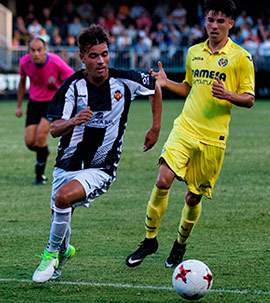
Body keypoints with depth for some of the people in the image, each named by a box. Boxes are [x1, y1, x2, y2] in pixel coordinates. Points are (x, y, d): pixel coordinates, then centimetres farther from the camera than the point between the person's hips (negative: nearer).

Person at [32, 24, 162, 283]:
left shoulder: (124, 81, -10)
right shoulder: (73, 85, -10)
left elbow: (155, 87, 12)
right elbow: (54, 129, -14)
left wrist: (156, 128, 13)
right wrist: (73, 121, -36)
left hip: (101, 169, -3)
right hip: (67, 164, 3)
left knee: (64, 197, -29)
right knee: (61, 218, 11)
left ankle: (52, 252, -8)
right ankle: (63, 251, 47)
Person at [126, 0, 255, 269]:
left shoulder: (240, 57, -2)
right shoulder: (194, 52, 12)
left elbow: (249, 99, -1)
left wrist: (227, 95, -20)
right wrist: (166, 83, 8)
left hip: (212, 138, -3)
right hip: (184, 129, 3)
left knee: (194, 197, 4)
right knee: (163, 180, -16)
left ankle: (181, 244, 29)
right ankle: (149, 239, -2)